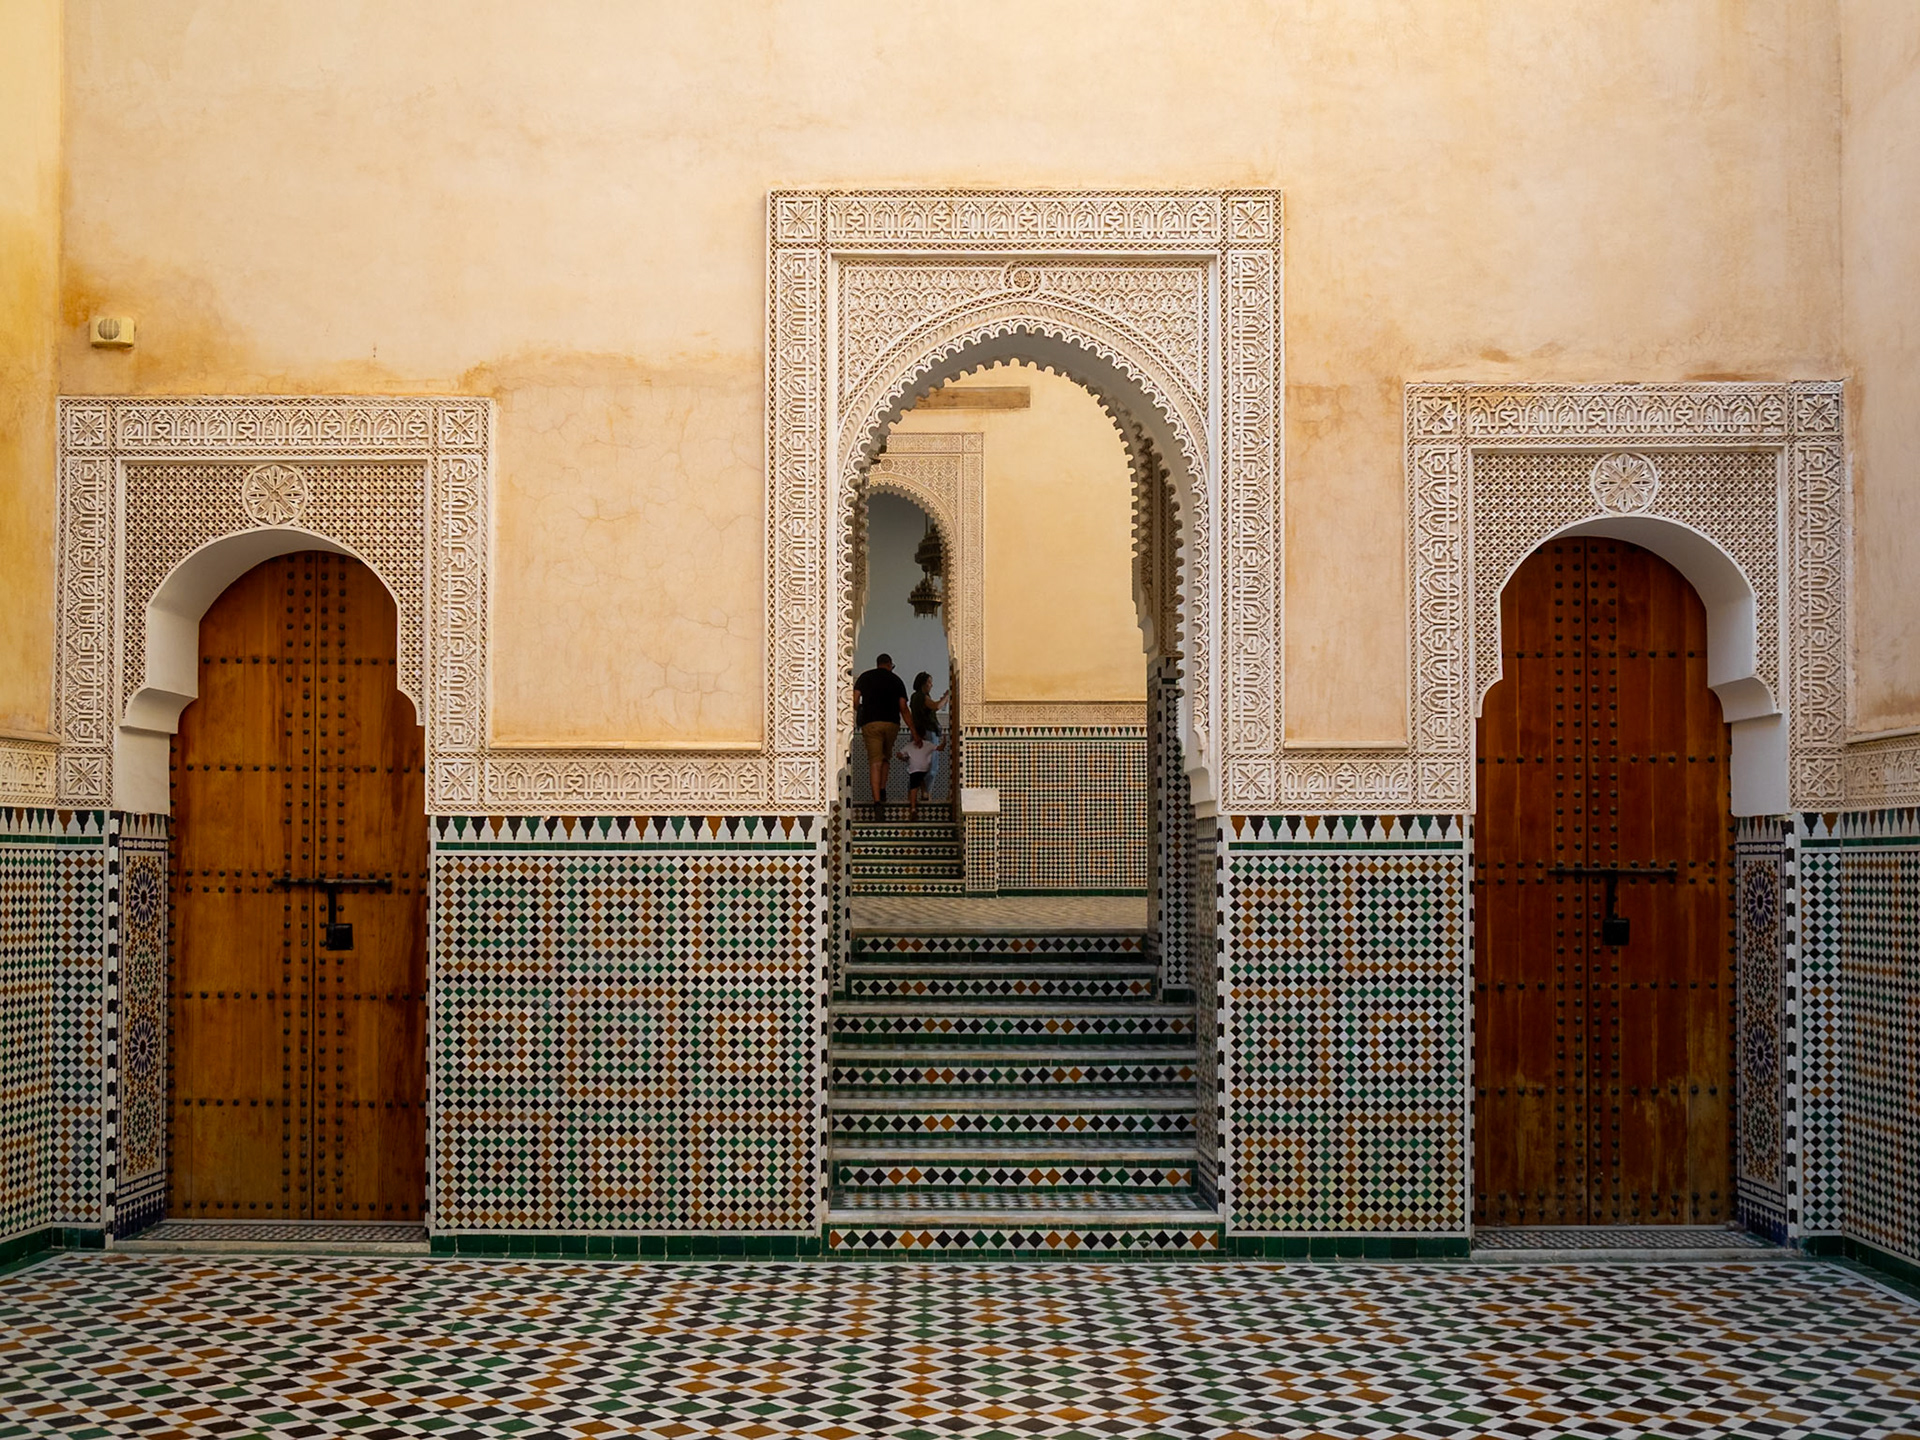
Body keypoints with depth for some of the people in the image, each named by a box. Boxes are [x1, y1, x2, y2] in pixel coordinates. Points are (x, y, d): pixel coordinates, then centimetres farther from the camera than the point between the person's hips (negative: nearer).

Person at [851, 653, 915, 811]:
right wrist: (914, 732, 6)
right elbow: (903, 708, 5)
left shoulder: (865, 677, 10)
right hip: (892, 723, 1)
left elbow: (855, 700, 0)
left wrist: (860, 713, 22)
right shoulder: (896, 680, 11)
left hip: (870, 723, -1)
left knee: (875, 762, -4)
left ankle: (877, 799, -15)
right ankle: (883, 790, 12)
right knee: (886, 757, 23)